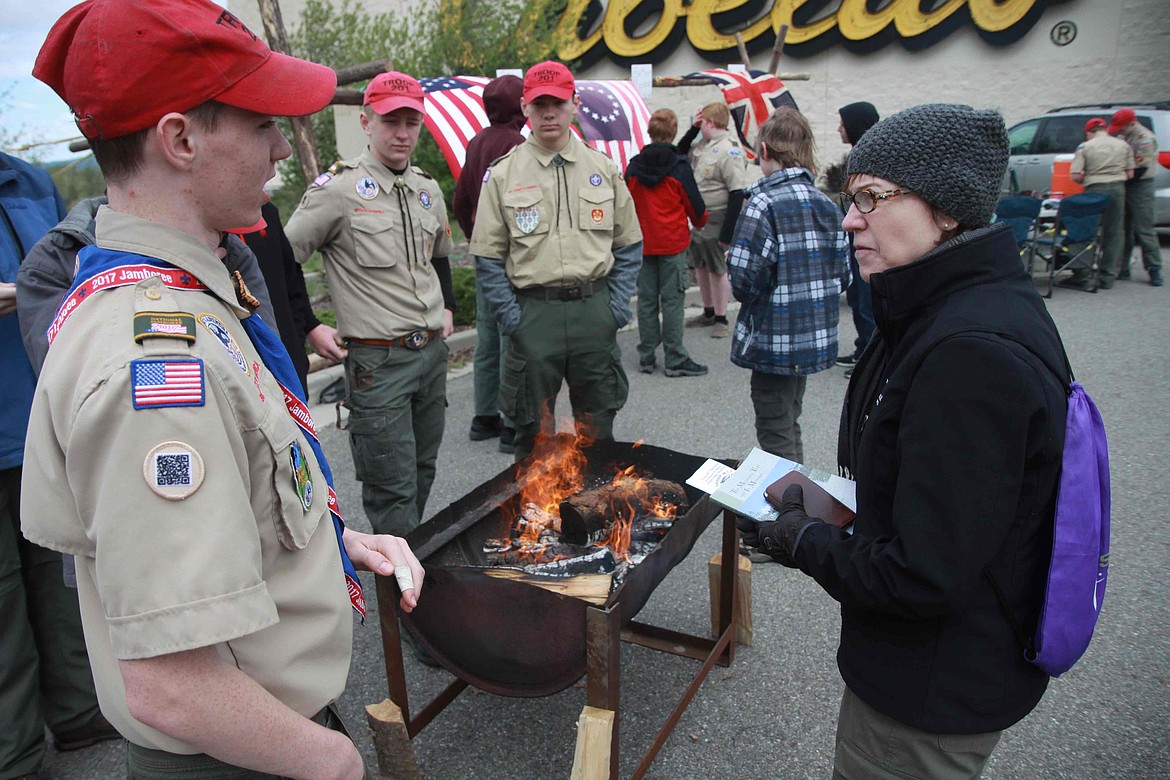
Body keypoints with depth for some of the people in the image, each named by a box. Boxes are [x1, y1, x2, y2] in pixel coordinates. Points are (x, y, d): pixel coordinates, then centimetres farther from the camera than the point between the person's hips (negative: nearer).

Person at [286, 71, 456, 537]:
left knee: (422, 472, 18)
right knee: (393, 490, -3)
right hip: (376, 360, -7)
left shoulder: (428, 190, 11)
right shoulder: (338, 188, -9)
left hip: (432, 352, 7)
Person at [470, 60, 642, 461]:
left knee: (598, 428, 13)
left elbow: (629, 245, 11)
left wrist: (618, 304, 0)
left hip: (594, 310, 2)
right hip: (533, 312, -2)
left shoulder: (603, 168, 7)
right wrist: (510, 316, -7)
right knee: (534, 432, 7)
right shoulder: (502, 174, 1)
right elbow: (488, 258, 2)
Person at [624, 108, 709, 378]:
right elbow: (695, 204, -2)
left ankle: (646, 357, 15)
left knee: (646, 299, 9)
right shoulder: (679, 166, -9)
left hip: (642, 243, 4)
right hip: (673, 244, -4)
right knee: (672, 300, 0)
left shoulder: (633, 166, 2)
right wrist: (700, 221, 19)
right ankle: (675, 360, 4)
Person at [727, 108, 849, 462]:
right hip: (816, 339, 7)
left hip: (775, 342, -7)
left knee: (776, 439, 7)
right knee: (789, 426, 24)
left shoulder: (763, 203, -17)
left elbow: (745, 281, -22)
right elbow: (842, 275, 7)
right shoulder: (828, 206, 5)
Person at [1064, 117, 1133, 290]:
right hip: (1118, 189, 3)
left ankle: (1081, 277, 2)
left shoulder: (1085, 147, 1)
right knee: (1113, 234, 9)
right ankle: (1107, 278, 11)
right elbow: (1130, 174, 7)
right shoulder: (1123, 145, 10)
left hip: (1095, 191, -3)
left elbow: (1075, 176, -8)